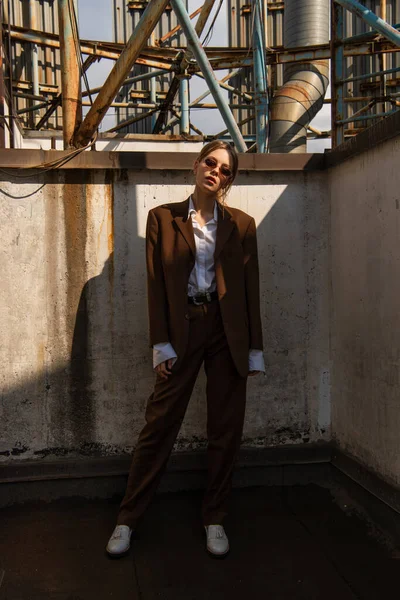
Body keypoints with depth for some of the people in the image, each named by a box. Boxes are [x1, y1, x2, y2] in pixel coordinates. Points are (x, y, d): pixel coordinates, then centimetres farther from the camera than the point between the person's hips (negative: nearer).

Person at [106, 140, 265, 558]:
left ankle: (214, 519, 24)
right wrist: (161, 344, -6)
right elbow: (155, 283, 0)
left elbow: (250, 288, 5)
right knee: (159, 424, 1)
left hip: (228, 331, 2)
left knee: (226, 429, 7)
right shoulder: (163, 218, 5)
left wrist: (254, 349, 2)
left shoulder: (241, 224, 7)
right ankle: (128, 518, 18)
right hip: (182, 328, -1)